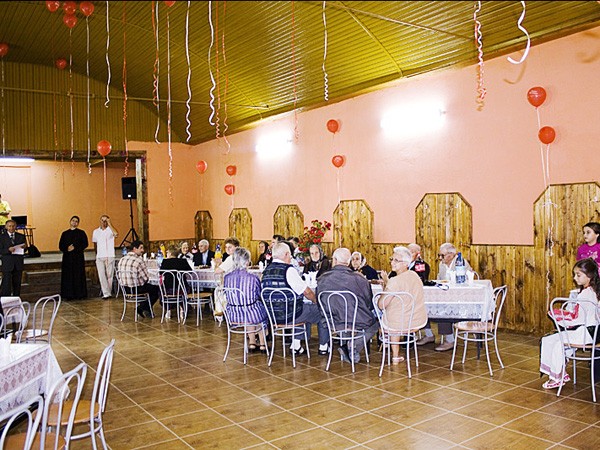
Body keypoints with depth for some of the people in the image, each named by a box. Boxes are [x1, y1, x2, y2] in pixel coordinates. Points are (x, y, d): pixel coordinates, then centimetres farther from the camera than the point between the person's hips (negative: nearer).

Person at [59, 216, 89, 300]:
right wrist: (67, 248, -11)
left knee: (79, 275, -3)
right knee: (68, 276, 0)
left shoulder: (81, 233, 6)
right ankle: (69, 294, 4)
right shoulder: (65, 233, 13)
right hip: (67, 258, 2)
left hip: (78, 257, -2)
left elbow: (85, 244, -3)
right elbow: (60, 246, 9)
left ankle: (79, 294, 2)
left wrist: (75, 248, -13)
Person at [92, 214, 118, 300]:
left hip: (109, 256, -3)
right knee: (102, 275, -6)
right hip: (99, 257, 3)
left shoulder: (110, 230, 0)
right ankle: (106, 293, -7)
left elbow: (116, 234, -24)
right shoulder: (96, 231, 13)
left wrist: (109, 224, -17)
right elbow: (95, 244, 22)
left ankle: (108, 292, 15)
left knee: (109, 275, 3)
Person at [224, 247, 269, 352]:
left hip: (233, 316, 4)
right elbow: (260, 296, -2)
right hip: (253, 315, -4)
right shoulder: (253, 278, -18)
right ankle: (262, 344, 39)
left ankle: (252, 343, 38)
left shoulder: (226, 278, -8)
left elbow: (227, 297, 8)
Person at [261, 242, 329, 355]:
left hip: (272, 314, 8)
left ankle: (296, 345, 30)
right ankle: (323, 346, 26)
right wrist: (316, 301, 8)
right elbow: (306, 291, -12)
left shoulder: (267, 270, 4)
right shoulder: (288, 270, -19)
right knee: (321, 311, 12)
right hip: (288, 314, -8)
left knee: (304, 307, 31)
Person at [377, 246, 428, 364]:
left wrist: (384, 288, -6)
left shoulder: (395, 281, -24)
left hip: (399, 324, -6)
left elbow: (381, 305, -20)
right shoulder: (415, 276, 0)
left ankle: (395, 356, 38)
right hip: (419, 322, 6)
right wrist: (387, 283, 16)